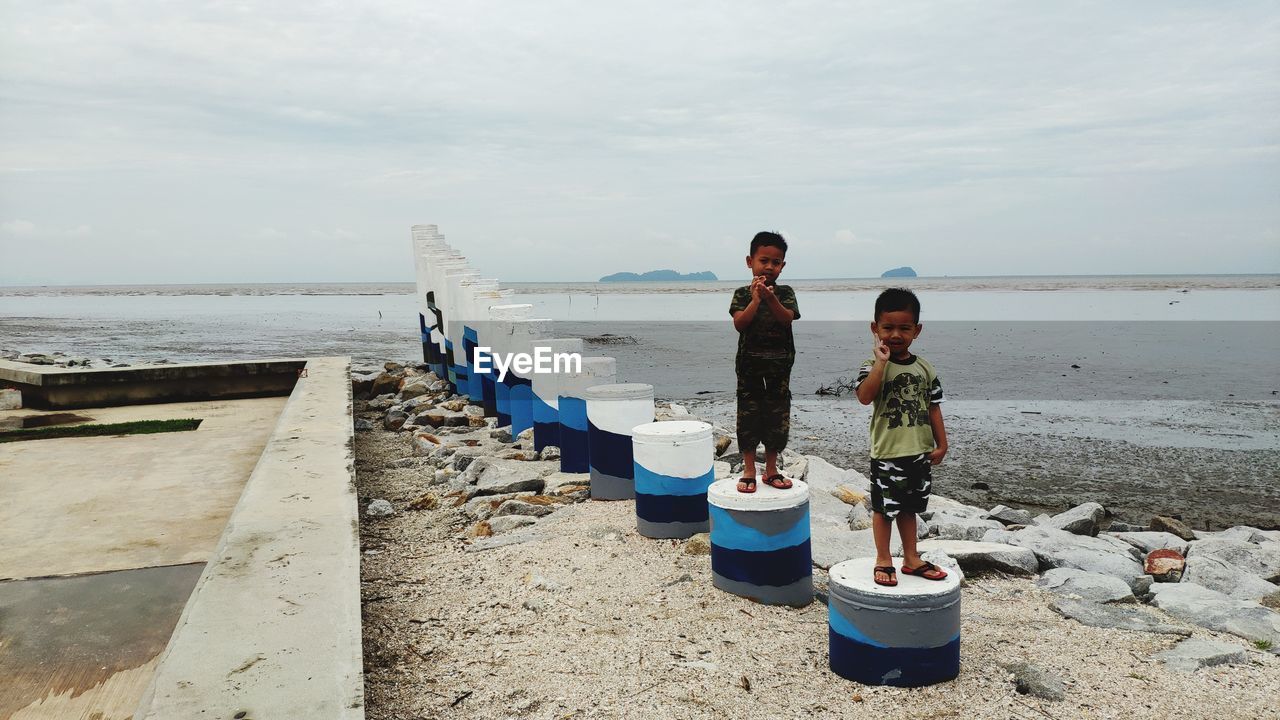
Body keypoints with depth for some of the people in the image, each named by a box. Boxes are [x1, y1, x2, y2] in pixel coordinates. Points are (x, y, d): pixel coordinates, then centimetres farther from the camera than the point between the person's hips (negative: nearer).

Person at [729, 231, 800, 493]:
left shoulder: (785, 293, 2)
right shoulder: (743, 293, -1)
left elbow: (787, 319, -14)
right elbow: (739, 324, -13)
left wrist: (771, 298, -29)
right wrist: (755, 300, -24)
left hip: (779, 364, 2)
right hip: (749, 363, -1)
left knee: (778, 415, 7)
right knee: (748, 415, 2)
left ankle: (771, 470, 20)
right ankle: (749, 471, 12)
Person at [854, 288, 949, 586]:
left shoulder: (924, 368, 4)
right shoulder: (874, 366, -10)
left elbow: (933, 407, 10)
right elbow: (864, 396, -28)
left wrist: (941, 443, 7)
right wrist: (882, 361, -29)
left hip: (920, 451, 5)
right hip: (888, 452, -5)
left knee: (909, 506, 18)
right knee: (884, 506, 4)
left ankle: (911, 557, 30)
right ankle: (883, 559, 19)